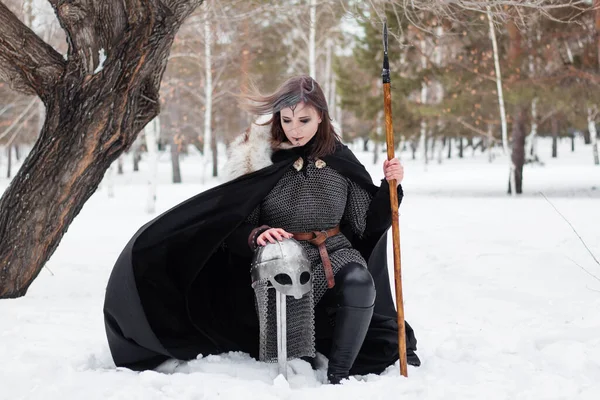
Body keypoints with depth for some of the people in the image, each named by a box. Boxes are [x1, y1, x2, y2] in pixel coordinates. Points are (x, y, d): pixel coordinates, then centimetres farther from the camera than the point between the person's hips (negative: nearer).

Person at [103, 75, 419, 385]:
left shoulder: (340, 160, -2)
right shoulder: (260, 158, -7)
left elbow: (368, 222, 5)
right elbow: (234, 223, -6)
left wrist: (390, 187, -9)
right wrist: (256, 235, -27)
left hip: (335, 256, 0)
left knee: (358, 282, -33)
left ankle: (338, 376, -20)